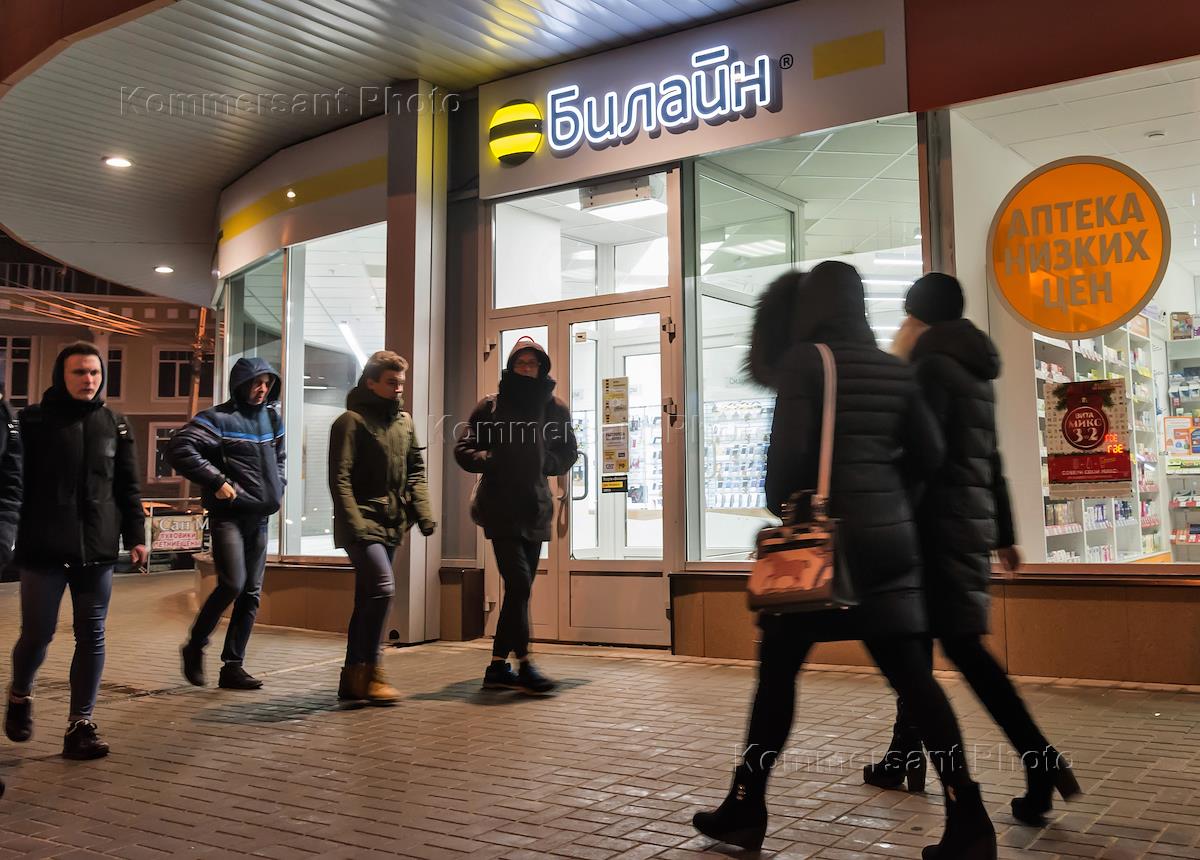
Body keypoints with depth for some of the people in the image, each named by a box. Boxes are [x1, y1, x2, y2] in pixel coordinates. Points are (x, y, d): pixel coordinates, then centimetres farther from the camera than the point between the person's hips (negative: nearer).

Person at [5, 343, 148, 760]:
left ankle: (80, 723, 12)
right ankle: (20, 696, 33)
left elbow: (128, 487, 11)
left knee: (92, 637, 3)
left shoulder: (115, 424, 9)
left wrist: (135, 536, 6)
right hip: (43, 549, -3)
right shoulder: (34, 420, 0)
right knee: (37, 633, 2)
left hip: (97, 551, 3)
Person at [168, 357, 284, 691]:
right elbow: (179, 449, -18)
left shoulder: (272, 418, 14)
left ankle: (233, 666, 13)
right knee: (232, 583, -19)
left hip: (259, 517, 7)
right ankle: (195, 645, 5)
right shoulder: (218, 419, -8)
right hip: (228, 515, -7)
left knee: (252, 593, 5)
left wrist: (277, 488, 16)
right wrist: (217, 482, -18)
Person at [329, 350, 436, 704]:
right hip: (362, 523, -7)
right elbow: (340, 479, -13)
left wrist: (424, 513, 4)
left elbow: (415, 471, 17)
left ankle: (353, 677, 17)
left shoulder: (404, 421, 14)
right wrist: (354, 524, -22)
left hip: (390, 525, 7)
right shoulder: (351, 421, -7)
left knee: (368, 600, 10)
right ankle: (370, 671, -10)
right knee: (383, 586, -20)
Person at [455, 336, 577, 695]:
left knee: (520, 589, 8)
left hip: (535, 508, 5)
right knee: (518, 583, -15)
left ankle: (498, 666, 17)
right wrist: (489, 460, -13)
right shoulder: (490, 406, 3)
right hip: (500, 507, -4)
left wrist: (545, 462, -3)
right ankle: (524, 666, -8)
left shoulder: (554, 408, 11)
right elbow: (464, 449, 4)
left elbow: (568, 453, 16)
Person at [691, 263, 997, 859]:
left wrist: (780, 507, 3)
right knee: (912, 675, 6)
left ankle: (745, 812, 15)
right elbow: (928, 454, 10)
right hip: (888, 535, 5)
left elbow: (790, 447, -14)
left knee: (778, 669, 6)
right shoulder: (893, 369, 10)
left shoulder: (804, 361, -6)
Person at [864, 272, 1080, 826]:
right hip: (974, 523, 9)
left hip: (939, 524, -9)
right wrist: (1004, 534, 22)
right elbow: (991, 462, 20)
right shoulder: (973, 371, 18)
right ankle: (905, 756, 20)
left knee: (963, 646, -10)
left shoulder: (931, 366, -8)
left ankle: (1042, 764, -13)